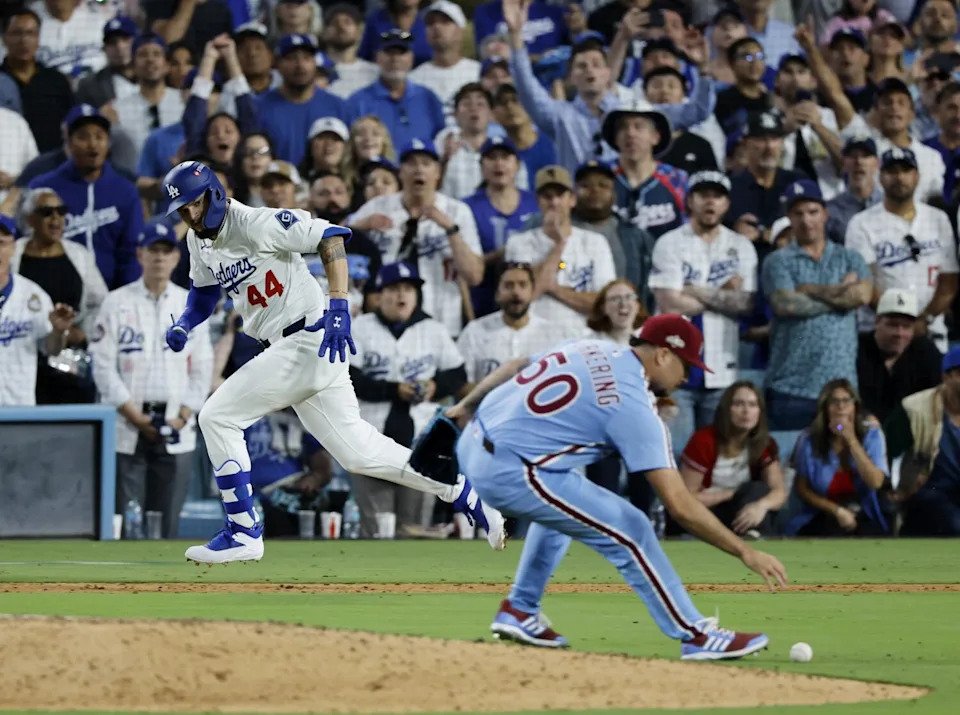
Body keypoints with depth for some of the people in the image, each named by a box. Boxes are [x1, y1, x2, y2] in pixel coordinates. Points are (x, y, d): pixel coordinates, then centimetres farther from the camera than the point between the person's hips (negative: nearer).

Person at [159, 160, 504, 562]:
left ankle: (243, 533, -2)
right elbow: (203, 293, 25)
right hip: (286, 348, 9)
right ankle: (467, 496, 18)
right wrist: (183, 325, 4)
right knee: (357, 452, 11)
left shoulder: (255, 224, -16)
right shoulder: (198, 240, 10)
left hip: (308, 340, -9)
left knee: (218, 416, -10)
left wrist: (338, 307, -27)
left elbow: (330, 236, -19)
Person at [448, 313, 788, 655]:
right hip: (508, 472, -9)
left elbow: (515, 366, 21)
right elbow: (680, 505, -15)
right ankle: (696, 636, 2)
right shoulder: (633, 408, -12)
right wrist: (747, 553, -10)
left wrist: (466, 406, 36)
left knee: (563, 502, 34)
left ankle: (519, 611, 33)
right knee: (629, 529, -3)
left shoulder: (594, 349, 10)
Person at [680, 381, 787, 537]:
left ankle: (753, 539, -44)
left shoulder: (765, 444, -3)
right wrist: (732, 494, -13)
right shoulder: (704, 441, -14)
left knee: (758, 490, -28)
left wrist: (761, 505, -37)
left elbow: (780, 491, -13)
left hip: (740, 514, 4)